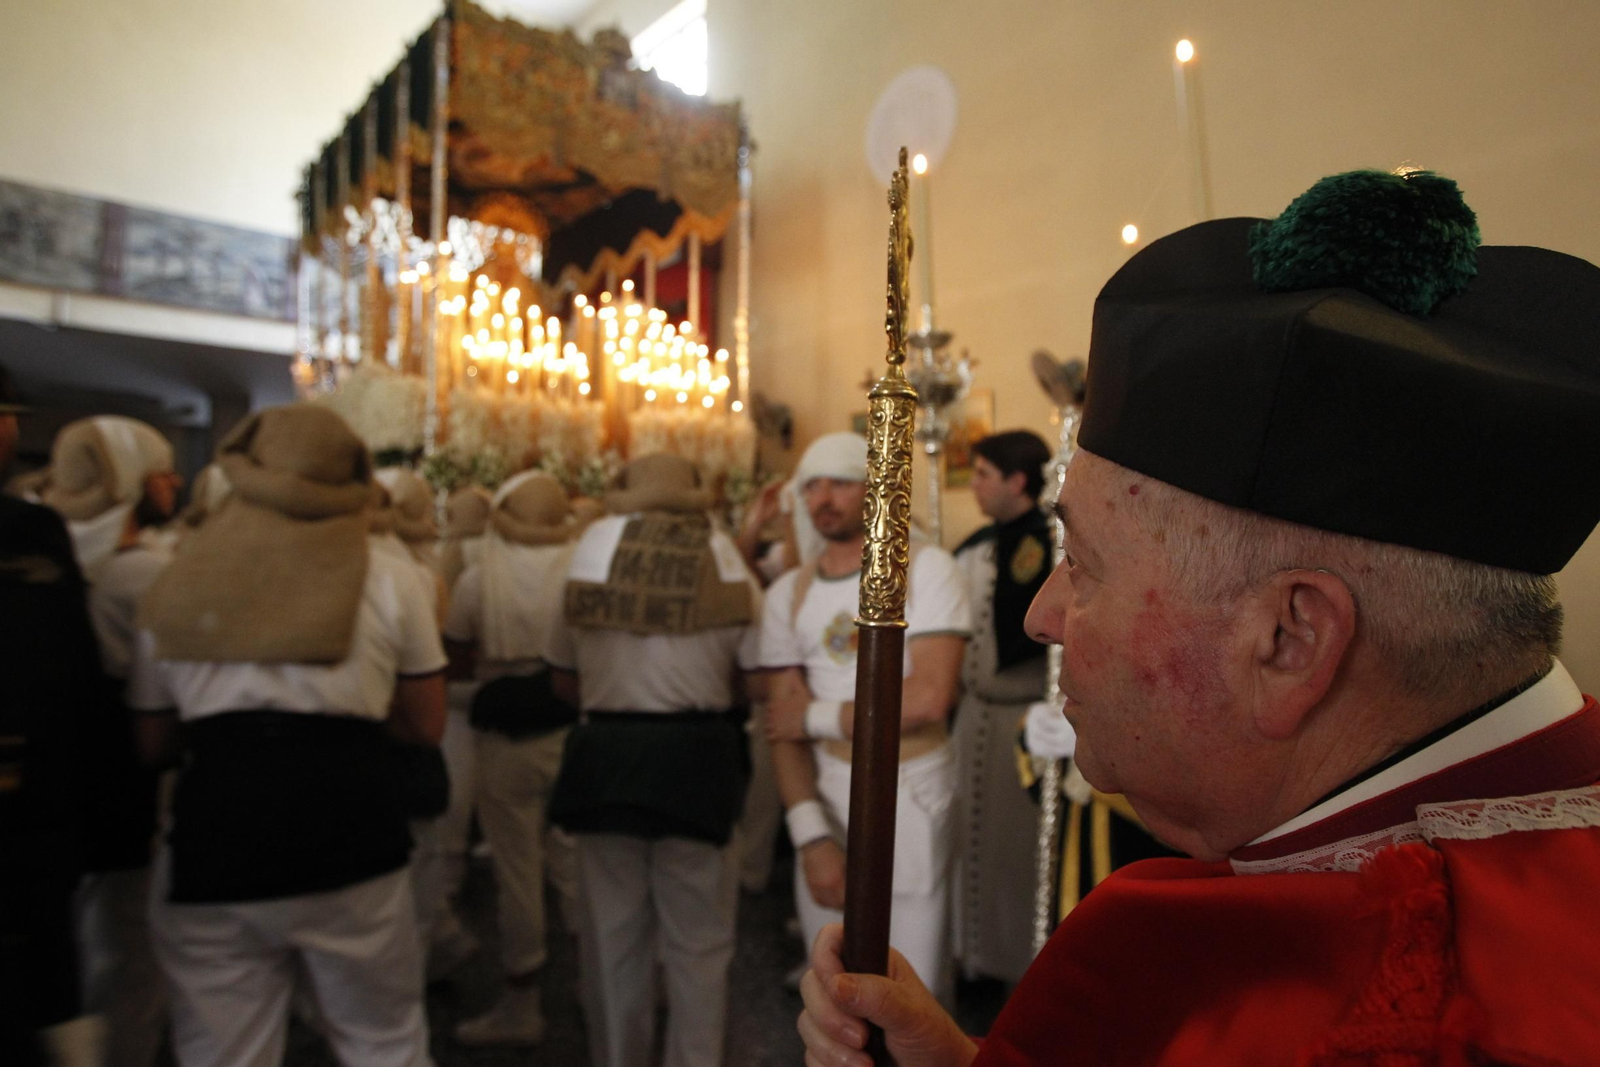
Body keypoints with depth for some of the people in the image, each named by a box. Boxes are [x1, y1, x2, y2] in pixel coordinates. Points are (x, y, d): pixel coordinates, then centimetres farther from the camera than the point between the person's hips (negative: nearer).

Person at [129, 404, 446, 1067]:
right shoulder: (390, 580, 0)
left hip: (215, 822, 2)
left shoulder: (177, 586, 8)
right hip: (350, 823, -2)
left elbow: (153, 743, 13)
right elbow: (424, 726, 3)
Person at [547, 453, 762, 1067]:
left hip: (606, 757, 2)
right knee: (698, 942, 12)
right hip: (697, 758, -1)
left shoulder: (591, 556, -1)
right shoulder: (723, 564, -5)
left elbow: (564, 681, 5)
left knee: (611, 937, 17)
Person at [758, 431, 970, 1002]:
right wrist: (812, 836, -11)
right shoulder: (787, 595, 6)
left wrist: (817, 716, -9)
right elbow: (783, 726, 0)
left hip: (912, 799, -3)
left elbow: (930, 699, -16)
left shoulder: (926, 568, -6)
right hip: (825, 802, 4)